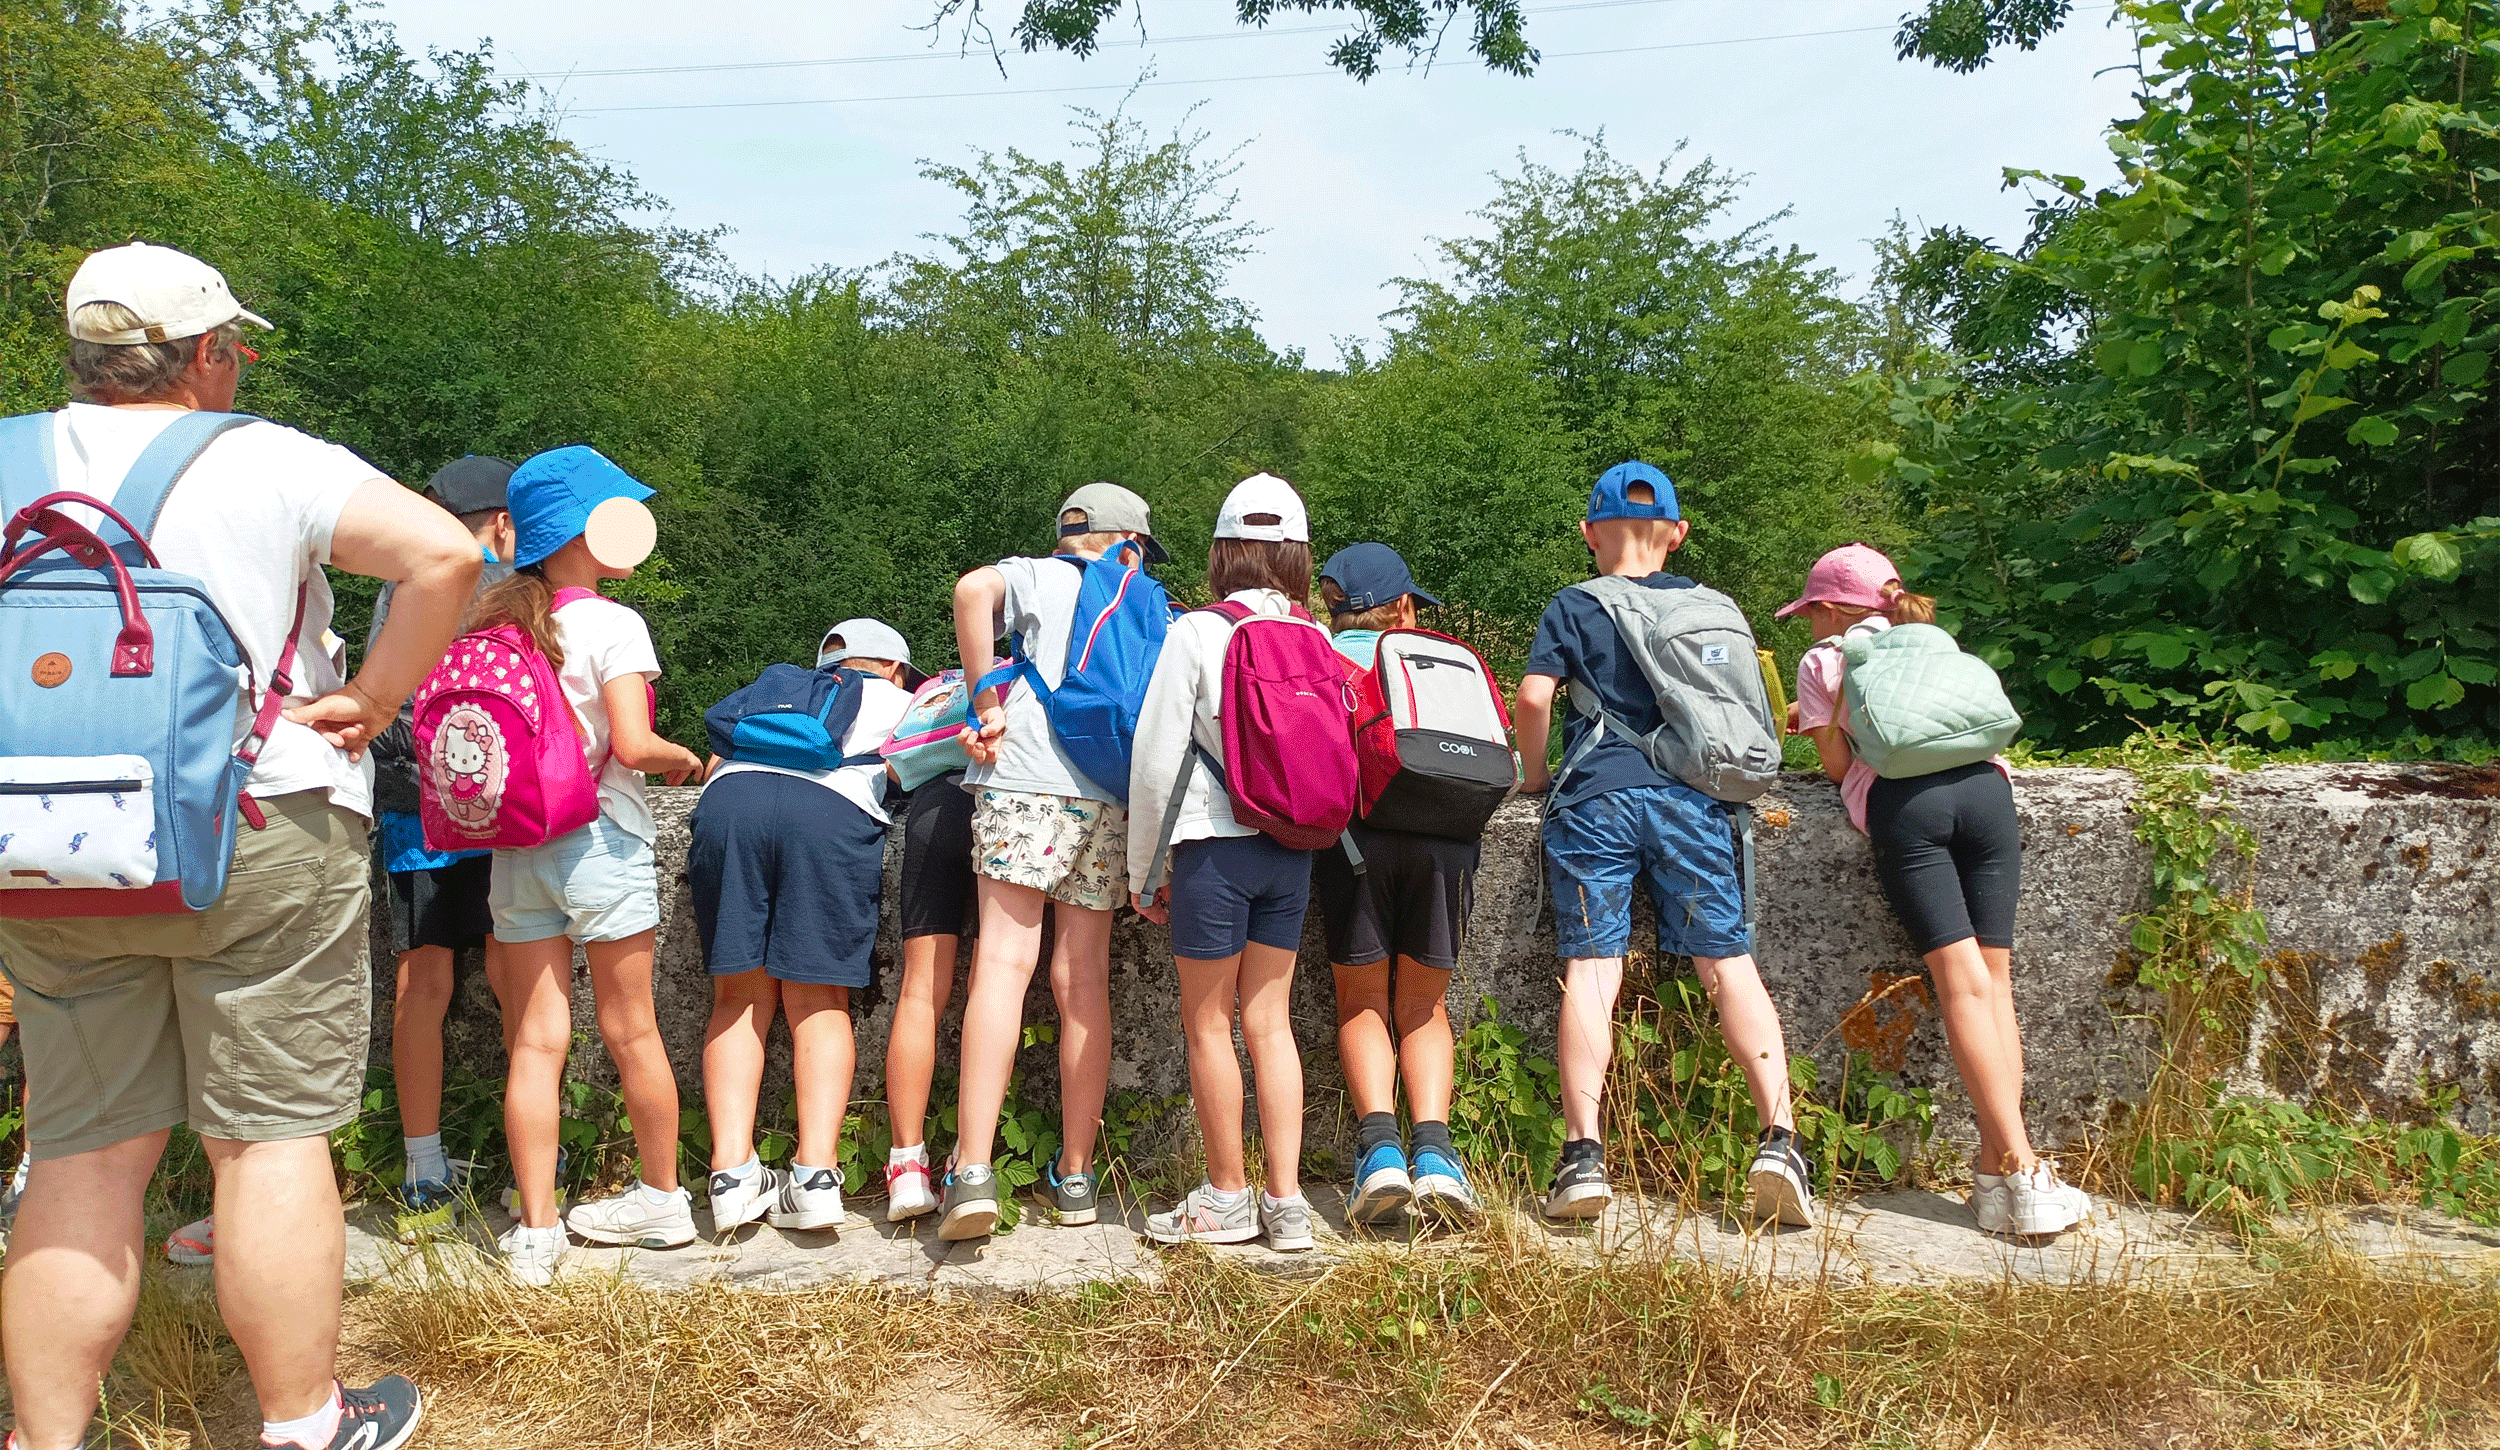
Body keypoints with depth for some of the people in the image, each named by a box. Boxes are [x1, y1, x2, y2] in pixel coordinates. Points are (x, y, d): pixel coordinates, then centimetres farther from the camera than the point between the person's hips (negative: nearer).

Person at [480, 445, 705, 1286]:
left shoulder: (494, 622, 7)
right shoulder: (612, 625, -11)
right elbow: (633, 744, -19)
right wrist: (687, 759, 0)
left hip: (514, 846, 5)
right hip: (601, 840, -5)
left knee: (536, 1037, 7)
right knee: (630, 1029, 8)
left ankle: (536, 1230, 9)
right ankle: (665, 1198, 24)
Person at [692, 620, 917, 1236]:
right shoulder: (899, 701, 32)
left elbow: (712, 765, 35)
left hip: (728, 800, 3)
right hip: (834, 810, -2)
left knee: (739, 996, 7)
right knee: (818, 999, 1)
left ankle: (732, 1171, -5)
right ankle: (816, 1171, -12)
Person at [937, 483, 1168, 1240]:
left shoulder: (1038, 576, 14)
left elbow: (974, 588, -9)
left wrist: (986, 702, -5)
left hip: (1029, 782, -3)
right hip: (1115, 799, 3)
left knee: (1003, 963, -8)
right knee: (1083, 980, 7)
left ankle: (972, 1170, -15)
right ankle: (1075, 1174, 12)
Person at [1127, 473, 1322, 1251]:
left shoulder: (1197, 632, -8)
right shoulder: (1316, 641, 2)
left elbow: (1156, 762, -7)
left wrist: (1143, 873, 2)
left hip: (1215, 844, -4)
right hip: (1292, 851, 5)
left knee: (1207, 1024, 9)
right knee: (1269, 1020, 13)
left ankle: (1227, 1195, 20)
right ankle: (1286, 1201, 15)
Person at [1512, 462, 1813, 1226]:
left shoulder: (1573, 607, 10)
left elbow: (1533, 696, -4)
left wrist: (1534, 773, 11)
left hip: (1596, 797, -2)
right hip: (1690, 797, 2)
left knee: (1590, 968, -5)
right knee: (1727, 962, 2)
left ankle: (1584, 1153, -12)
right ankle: (1779, 1138, -6)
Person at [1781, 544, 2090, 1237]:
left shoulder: (1821, 661, 20)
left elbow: (1839, 763, 15)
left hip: (1901, 798, -3)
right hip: (1982, 785, 4)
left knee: (1963, 983, -8)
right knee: (1994, 980, 2)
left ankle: (2019, 1174, -15)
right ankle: (1999, 1171, -5)